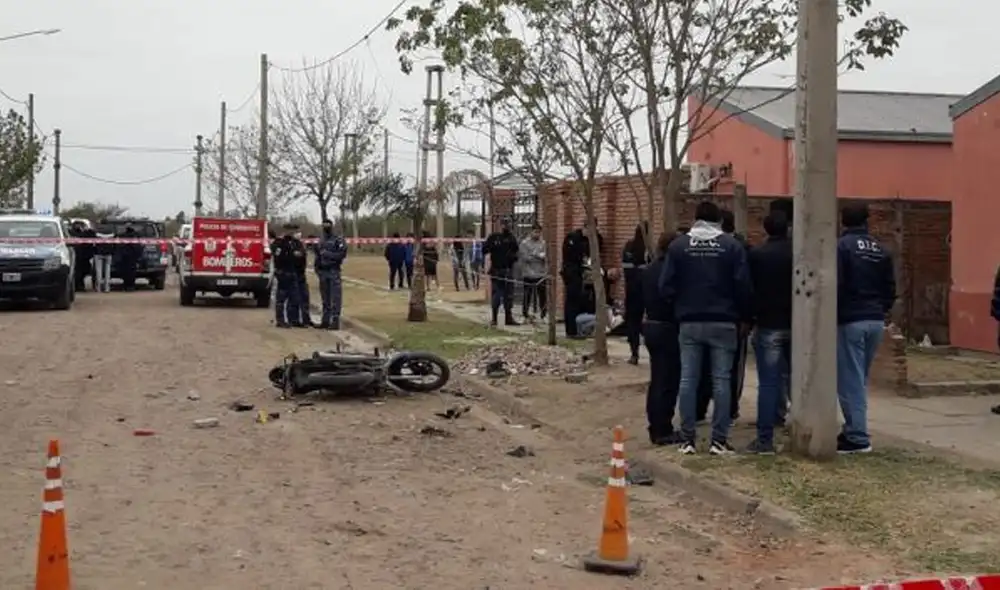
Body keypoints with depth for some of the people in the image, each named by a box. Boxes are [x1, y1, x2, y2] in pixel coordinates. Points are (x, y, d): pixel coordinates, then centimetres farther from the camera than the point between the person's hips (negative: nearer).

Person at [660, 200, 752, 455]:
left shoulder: (678, 246, 0)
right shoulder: (732, 245, -3)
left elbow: (666, 286, -4)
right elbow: (743, 287, -7)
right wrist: (743, 316, 6)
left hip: (689, 323, 1)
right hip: (723, 323, -1)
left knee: (688, 379, 5)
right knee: (721, 380, 3)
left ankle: (687, 439, 5)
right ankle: (719, 440, 2)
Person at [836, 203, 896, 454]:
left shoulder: (841, 246, -8)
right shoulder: (880, 249, 11)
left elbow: (836, 286, -14)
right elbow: (890, 288, 11)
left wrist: (832, 316, -4)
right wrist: (881, 311, 18)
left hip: (850, 321, -6)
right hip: (876, 321, 7)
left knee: (850, 381, -3)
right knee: (860, 379, 16)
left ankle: (858, 437, -5)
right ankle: (854, 430, 20)